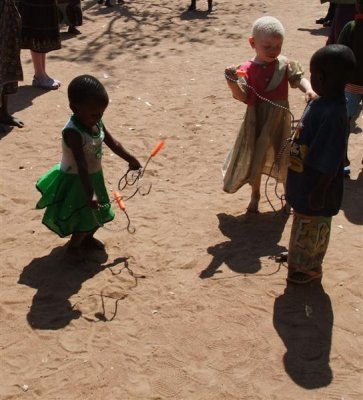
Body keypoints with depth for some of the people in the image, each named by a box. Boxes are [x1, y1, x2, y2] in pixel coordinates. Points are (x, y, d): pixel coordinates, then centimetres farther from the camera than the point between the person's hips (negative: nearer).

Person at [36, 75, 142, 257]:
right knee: (85, 218, -2)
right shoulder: (73, 132, -31)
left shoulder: (97, 123, -6)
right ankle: (73, 246, 23)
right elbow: (81, 165, -36)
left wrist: (130, 159, 12)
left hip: (94, 177, 8)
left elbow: (113, 143, 10)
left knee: (100, 214, 19)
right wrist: (90, 194, -39)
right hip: (75, 181, -8)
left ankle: (87, 238, 44)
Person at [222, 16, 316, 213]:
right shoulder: (246, 70, -13)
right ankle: (255, 196, 38)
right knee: (255, 159, 16)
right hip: (256, 122, -1)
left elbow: (298, 78, -10)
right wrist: (232, 83, -37)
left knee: (284, 161, 13)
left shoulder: (285, 64, -7)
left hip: (279, 122, 1)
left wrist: (309, 89, -31)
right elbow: (242, 96, -18)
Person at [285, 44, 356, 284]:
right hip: (304, 183, 8)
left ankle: (310, 268, 37)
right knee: (303, 225, 28)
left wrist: (319, 192, -21)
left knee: (312, 228, 15)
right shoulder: (321, 102, -4)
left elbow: (328, 165, -28)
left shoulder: (333, 114, -32)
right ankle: (299, 257, 50)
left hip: (316, 188, -8)